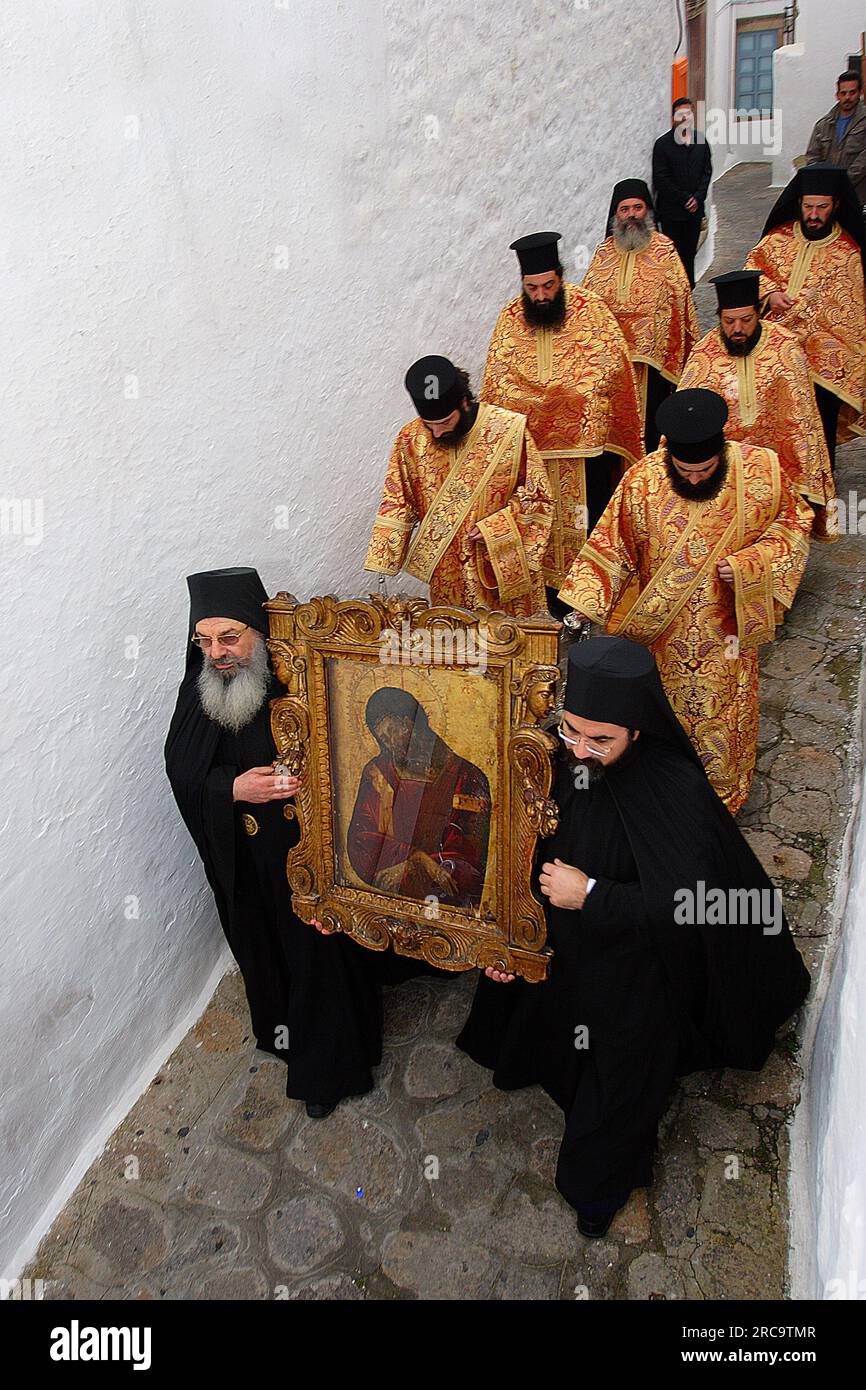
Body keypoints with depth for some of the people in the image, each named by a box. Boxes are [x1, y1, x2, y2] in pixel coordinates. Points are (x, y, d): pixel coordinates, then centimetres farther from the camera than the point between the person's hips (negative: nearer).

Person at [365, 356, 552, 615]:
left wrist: (492, 528, -17)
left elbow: (537, 496, -5)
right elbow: (396, 506, 1)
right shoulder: (411, 439, -7)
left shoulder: (509, 429, -14)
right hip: (448, 576, 2)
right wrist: (382, 561, -7)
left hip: (505, 567, -2)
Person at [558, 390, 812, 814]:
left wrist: (750, 564, -17)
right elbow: (611, 547, -7)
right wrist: (581, 606, -14)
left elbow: (794, 524, -1)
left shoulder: (762, 470, -16)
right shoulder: (642, 481, -17)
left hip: (727, 628, 0)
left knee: (722, 720, 15)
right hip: (663, 630, 0)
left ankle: (720, 803, 39)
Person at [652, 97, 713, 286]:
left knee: (690, 253, 9)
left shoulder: (701, 140, 8)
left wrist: (698, 198, -5)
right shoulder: (663, 143, -5)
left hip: (694, 208, 4)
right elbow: (661, 179, -9)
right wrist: (685, 199, -9)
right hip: (671, 211, -4)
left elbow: (707, 171, 11)